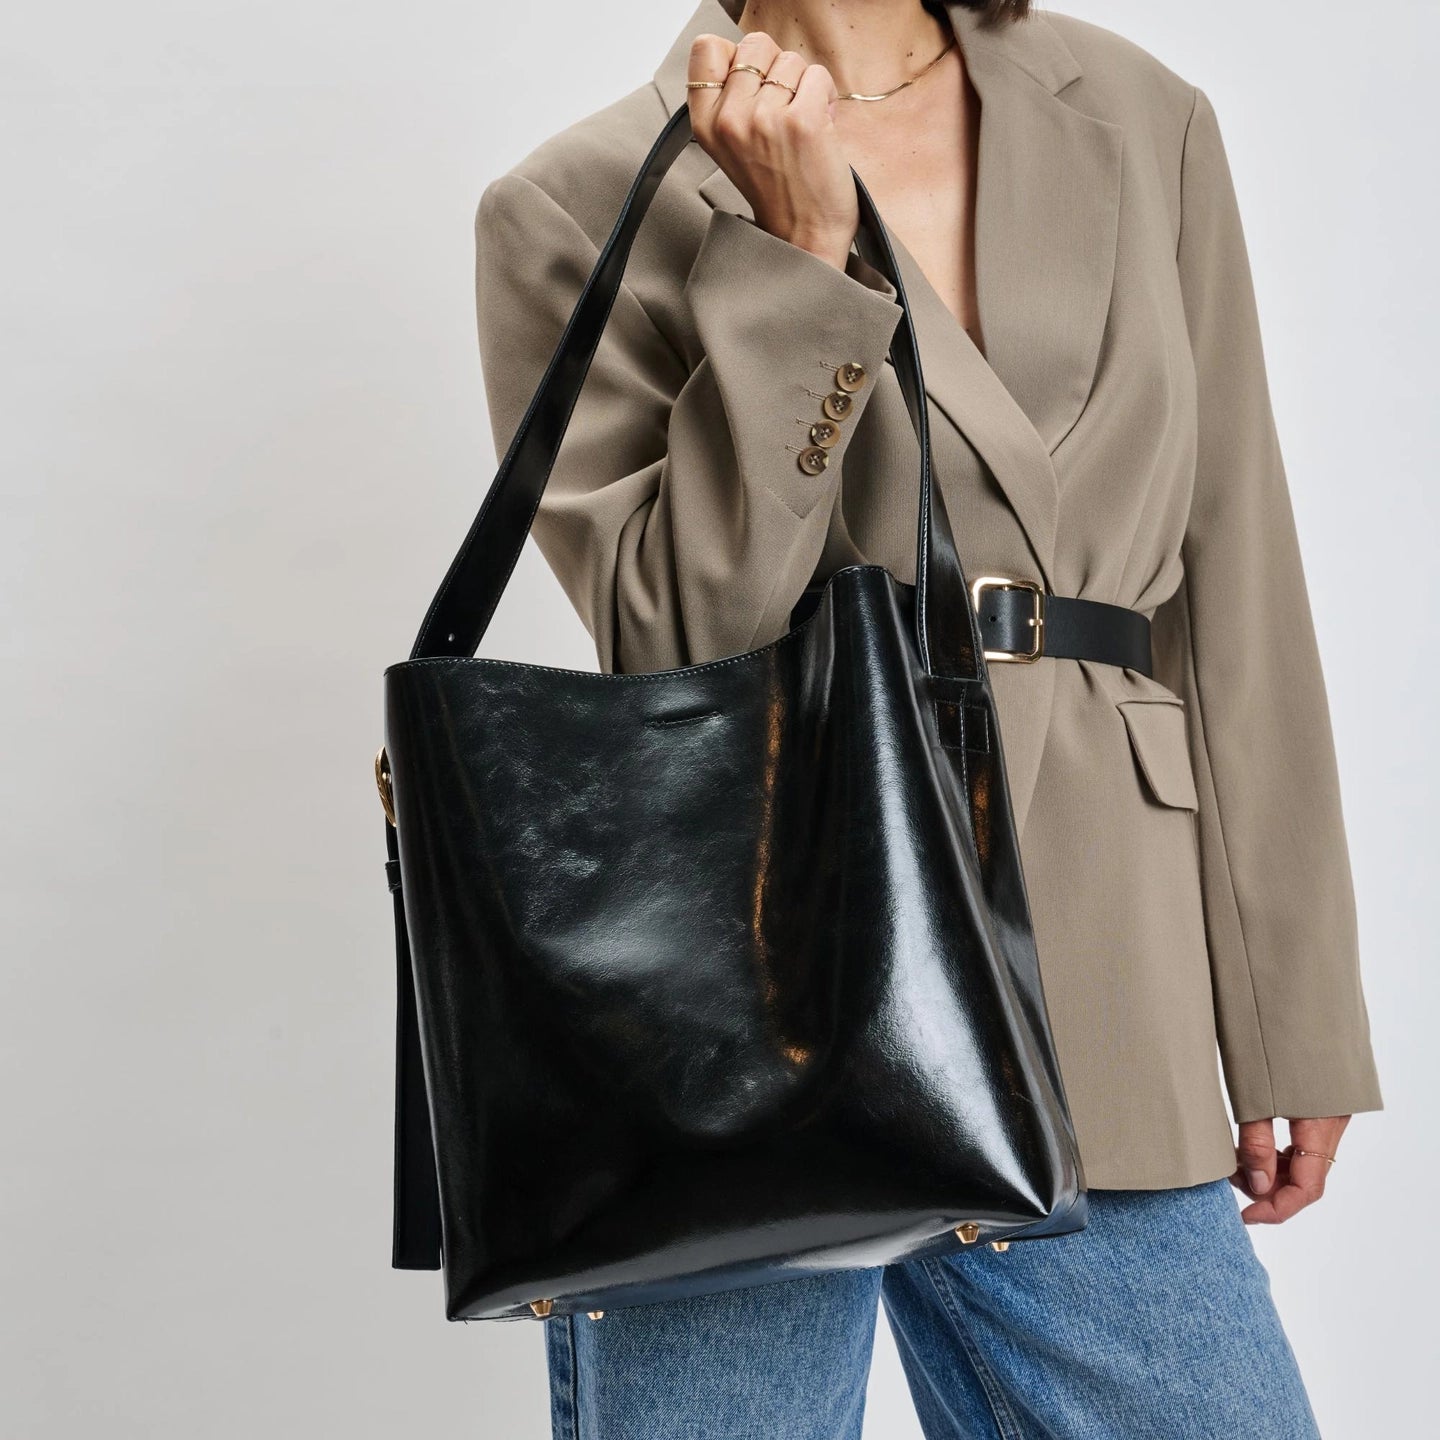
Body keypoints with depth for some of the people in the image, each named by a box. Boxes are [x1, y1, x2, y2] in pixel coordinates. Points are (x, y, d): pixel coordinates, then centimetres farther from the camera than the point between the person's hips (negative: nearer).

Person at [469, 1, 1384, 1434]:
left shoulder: (1144, 124, 10)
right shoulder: (584, 201, 0)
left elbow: (1238, 604, 9)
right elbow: (672, 644, -10)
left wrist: (1289, 1023, 9)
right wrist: (795, 254, -14)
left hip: (1092, 1006, 3)